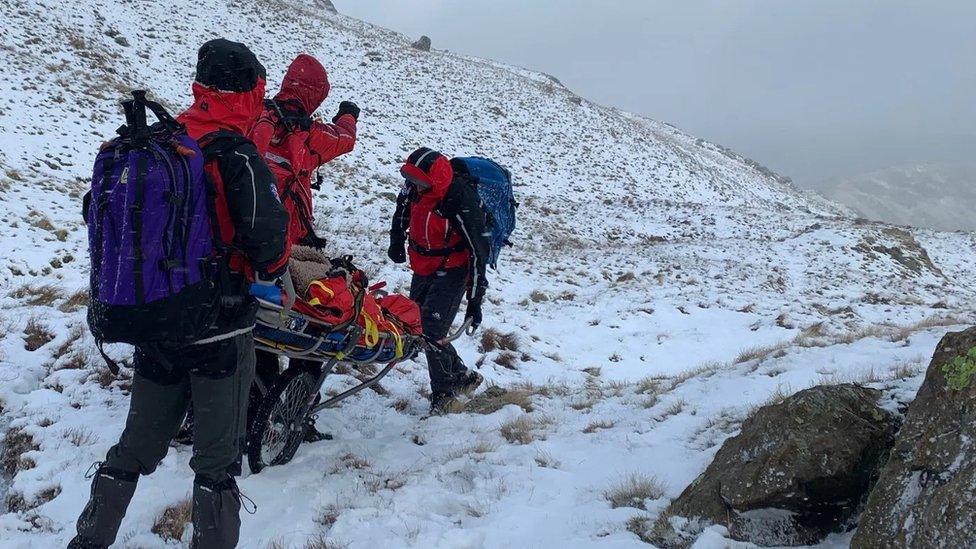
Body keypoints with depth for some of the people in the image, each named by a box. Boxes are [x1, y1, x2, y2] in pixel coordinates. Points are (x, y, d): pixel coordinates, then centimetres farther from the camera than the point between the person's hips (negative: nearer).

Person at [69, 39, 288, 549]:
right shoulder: (234, 154, -16)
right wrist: (275, 268, 2)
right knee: (217, 458, 7)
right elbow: (267, 238, -21)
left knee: (137, 445, 20)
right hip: (219, 331, -6)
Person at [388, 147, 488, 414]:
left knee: (431, 331, -17)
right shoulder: (414, 187, -9)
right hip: (423, 269, 8)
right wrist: (397, 238, 13)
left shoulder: (461, 202, -30)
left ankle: (443, 395, 2)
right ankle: (463, 376, 27)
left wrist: (475, 299, -24)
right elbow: (403, 205, 19)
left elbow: (478, 252, -25)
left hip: (452, 271, -8)